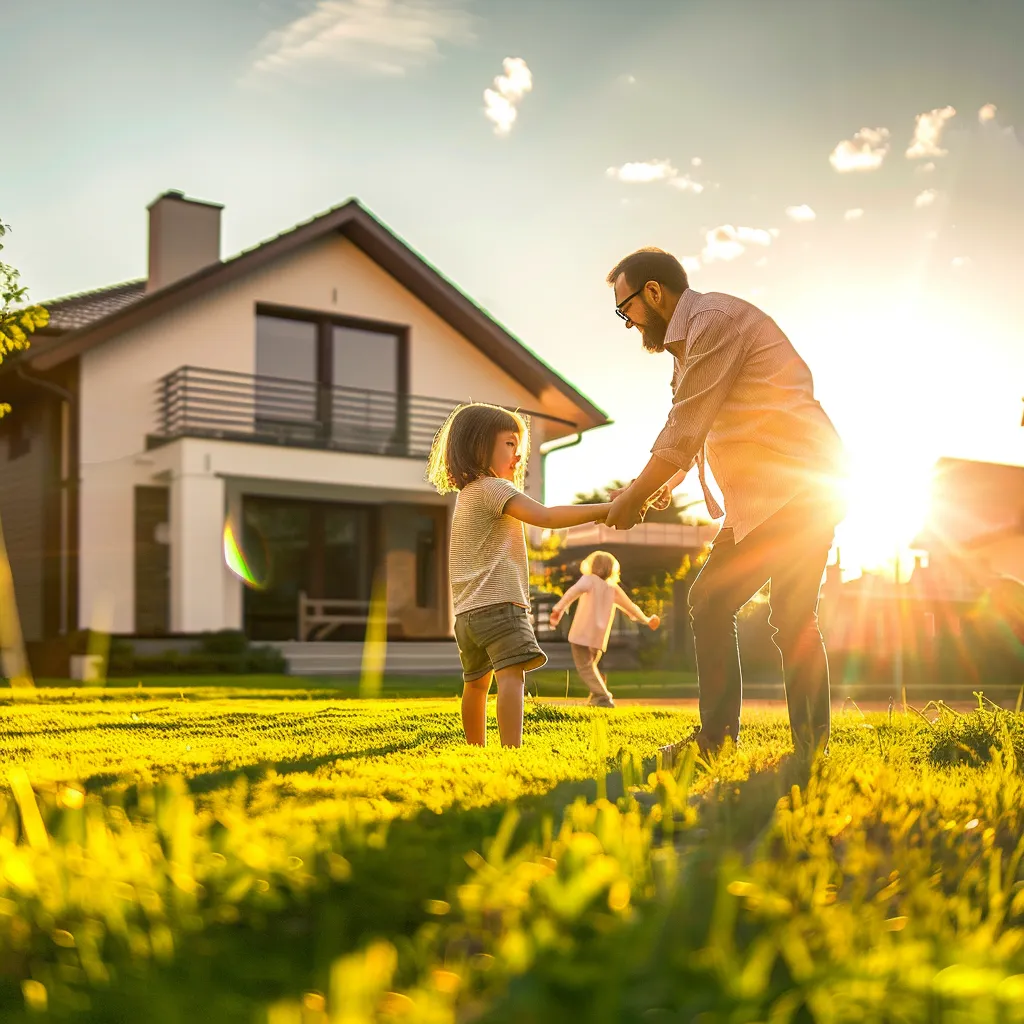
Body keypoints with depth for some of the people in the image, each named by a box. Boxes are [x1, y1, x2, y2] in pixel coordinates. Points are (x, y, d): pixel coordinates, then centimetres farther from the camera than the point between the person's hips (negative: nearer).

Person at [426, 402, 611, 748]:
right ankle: (512, 751, -33)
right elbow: (545, 516, -20)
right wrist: (605, 510, -21)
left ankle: (475, 752, 31)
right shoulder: (492, 487, -9)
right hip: (498, 603, -10)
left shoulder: (466, 495, 22)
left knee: (476, 683, 20)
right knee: (511, 675, -21)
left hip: (467, 611, 10)